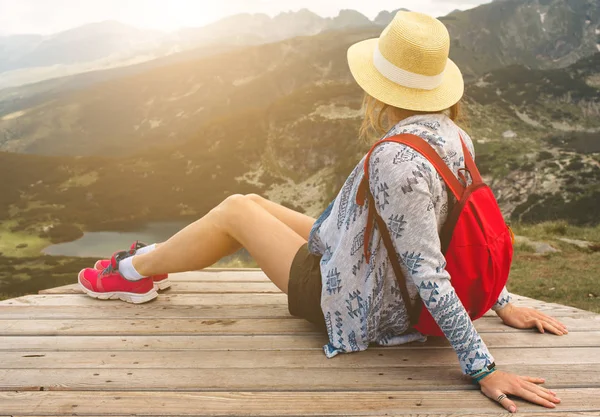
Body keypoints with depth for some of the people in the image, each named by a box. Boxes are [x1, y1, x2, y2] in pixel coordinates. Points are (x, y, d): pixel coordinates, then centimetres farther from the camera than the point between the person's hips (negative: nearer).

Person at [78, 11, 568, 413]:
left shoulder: (397, 160, -34)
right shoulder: (453, 135, -5)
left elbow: (430, 275, -33)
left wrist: (484, 369, -29)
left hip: (358, 306, -8)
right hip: (360, 261, 8)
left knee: (234, 212, 2)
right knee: (250, 203, 16)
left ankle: (132, 273, 26)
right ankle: (147, 259, 37)